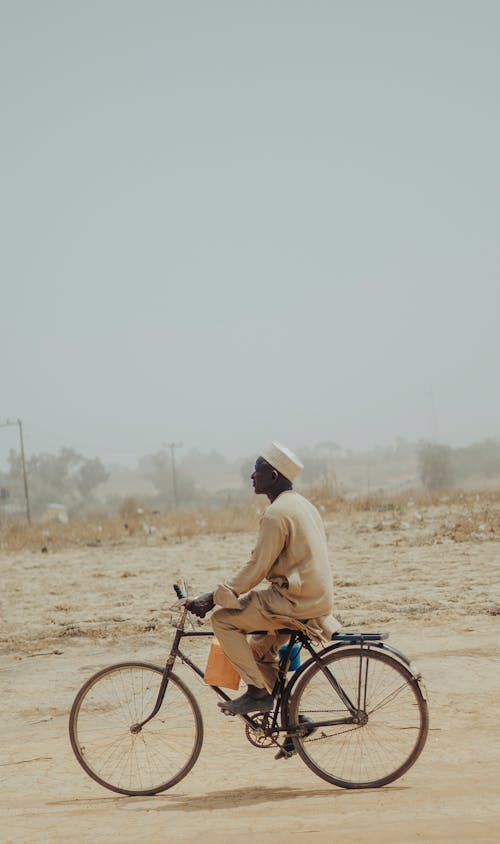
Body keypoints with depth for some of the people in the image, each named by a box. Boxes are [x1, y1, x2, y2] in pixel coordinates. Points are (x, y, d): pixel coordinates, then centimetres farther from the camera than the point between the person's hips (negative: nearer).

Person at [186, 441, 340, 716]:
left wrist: (213, 598, -12)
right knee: (259, 650, 24)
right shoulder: (302, 504, 15)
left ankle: (257, 692, -4)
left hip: (295, 601, -10)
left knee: (223, 619, -8)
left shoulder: (277, 514, -16)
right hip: (318, 598, 10)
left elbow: (256, 568, -17)